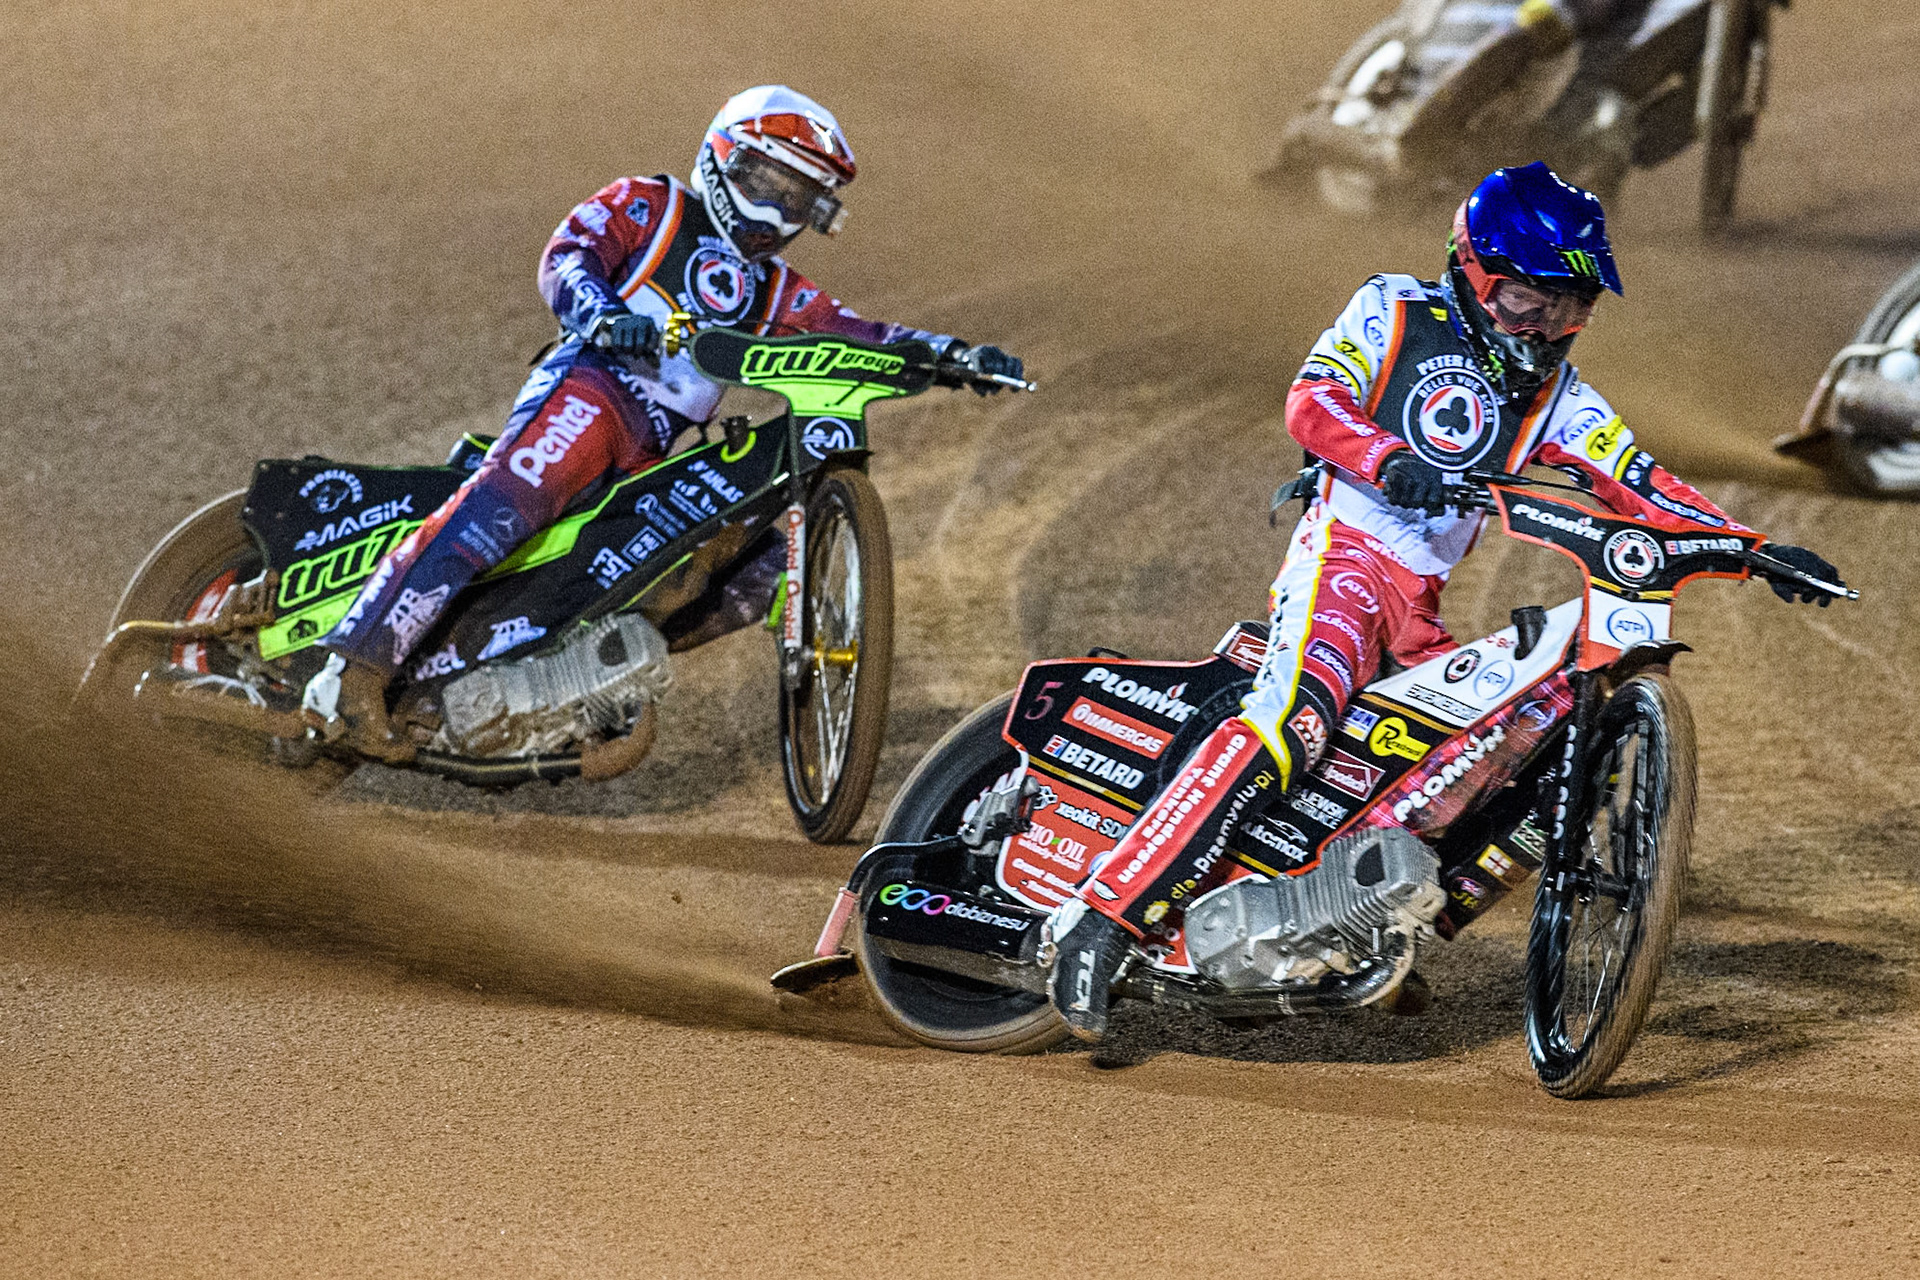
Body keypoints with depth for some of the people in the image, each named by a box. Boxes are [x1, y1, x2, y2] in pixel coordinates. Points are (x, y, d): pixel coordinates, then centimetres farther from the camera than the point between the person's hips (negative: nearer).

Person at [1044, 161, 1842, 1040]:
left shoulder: (1551, 397, 20)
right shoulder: (1395, 315, 5)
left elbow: (1638, 488, 14)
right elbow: (1311, 402, -9)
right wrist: (1391, 461, -28)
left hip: (1422, 605, 7)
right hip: (1345, 549, -7)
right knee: (1289, 722, -31)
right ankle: (1100, 919, -37)